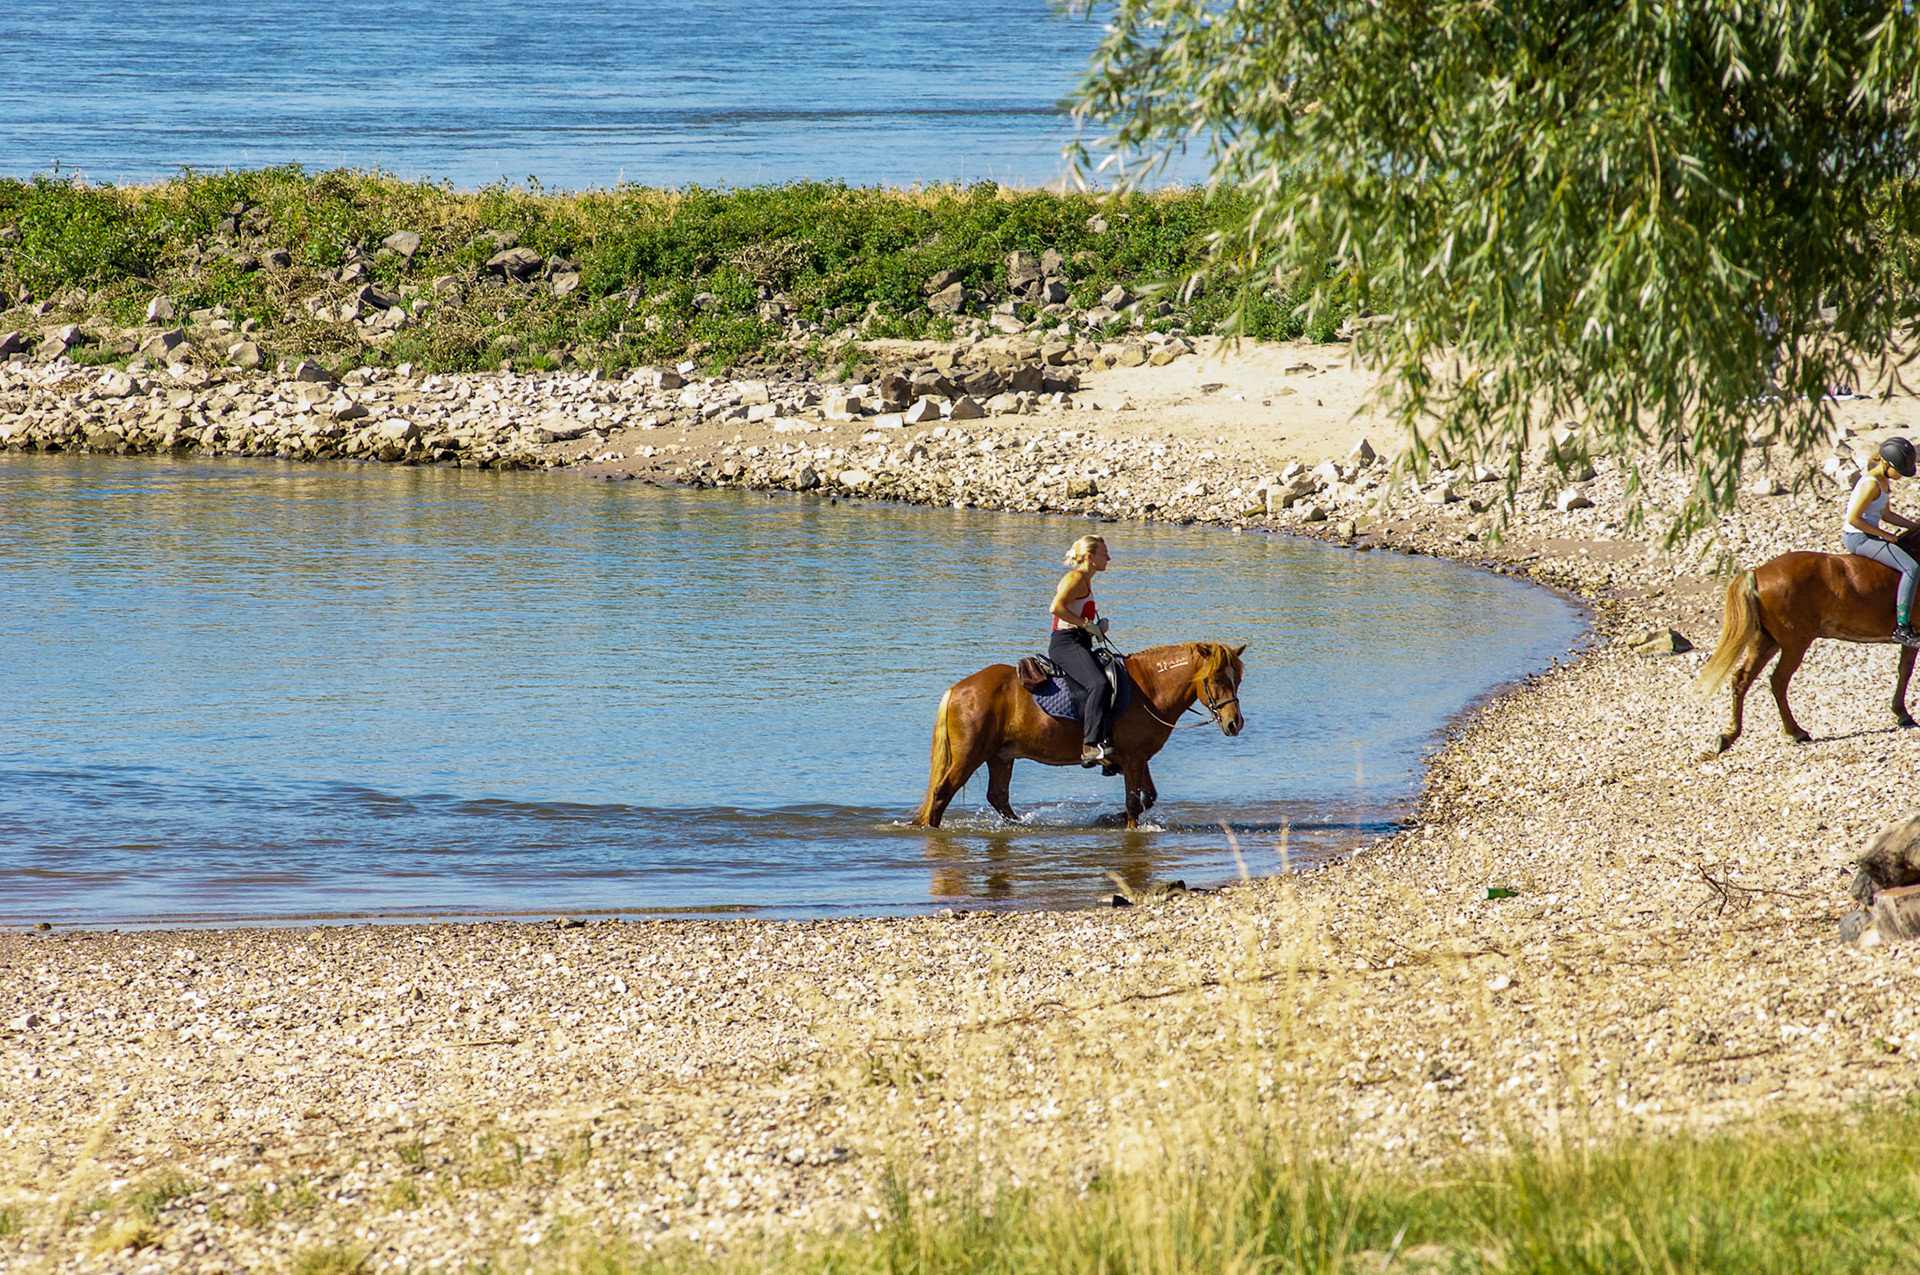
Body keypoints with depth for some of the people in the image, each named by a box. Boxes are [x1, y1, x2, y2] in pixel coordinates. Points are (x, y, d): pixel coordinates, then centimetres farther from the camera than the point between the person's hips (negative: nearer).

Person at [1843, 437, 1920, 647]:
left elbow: (1885, 514, 21)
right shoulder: (1871, 484, -21)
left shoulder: (1884, 481, 10)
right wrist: (1884, 535, -17)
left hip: (1867, 536, 11)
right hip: (1858, 538, -11)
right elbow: (1853, 519, -24)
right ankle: (1902, 628, -23)